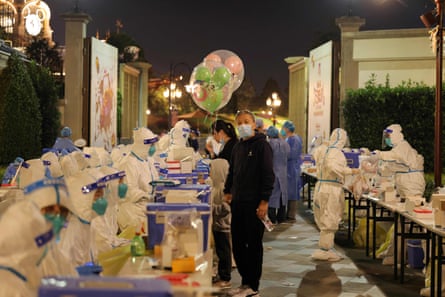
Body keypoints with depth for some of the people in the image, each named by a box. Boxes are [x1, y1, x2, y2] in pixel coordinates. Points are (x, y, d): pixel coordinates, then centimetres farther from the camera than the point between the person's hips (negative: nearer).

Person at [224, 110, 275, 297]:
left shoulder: (262, 145, -7)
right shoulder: (237, 147, 15)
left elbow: (268, 174, -12)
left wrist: (264, 201, -17)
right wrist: (228, 191, 14)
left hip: (254, 204, -7)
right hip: (238, 203, 7)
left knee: (254, 245, 0)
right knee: (238, 244, 10)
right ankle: (245, 282, 22)